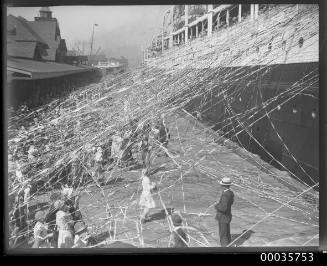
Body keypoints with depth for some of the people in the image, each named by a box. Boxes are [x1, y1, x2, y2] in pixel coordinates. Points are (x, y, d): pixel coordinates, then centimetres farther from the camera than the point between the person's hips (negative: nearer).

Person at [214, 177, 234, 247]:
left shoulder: (225, 195, -32)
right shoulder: (231, 193, -2)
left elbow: (223, 208, -36)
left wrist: (216, 206, -18)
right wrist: (219, 204, 9)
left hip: (223, 218, -9)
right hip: (227, 216, 9)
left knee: (223, 236, 4)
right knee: (227, 234, 22)